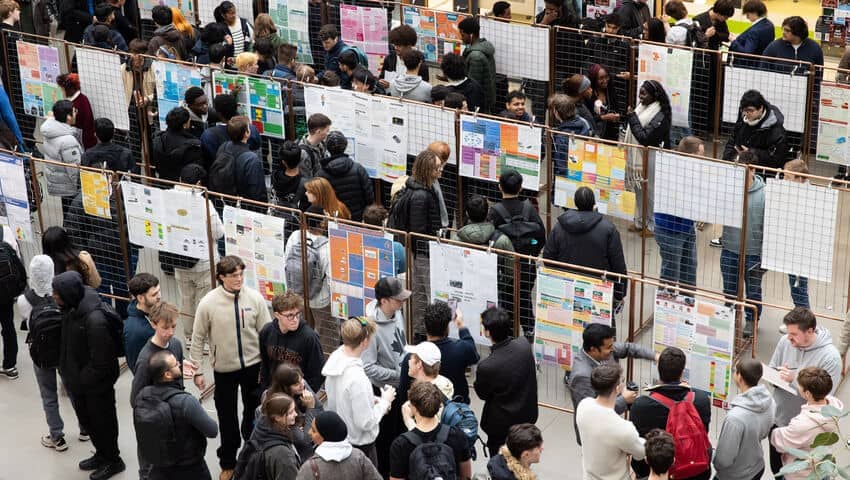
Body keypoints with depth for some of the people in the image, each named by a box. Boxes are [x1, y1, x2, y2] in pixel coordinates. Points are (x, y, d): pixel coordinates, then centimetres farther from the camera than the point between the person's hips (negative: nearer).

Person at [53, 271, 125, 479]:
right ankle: (101, 454, 47)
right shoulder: (71, 308, -9)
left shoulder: (94, 320, -36)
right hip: (77, 379, 8)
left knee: (102, 422, 14)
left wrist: (81, 379, -16)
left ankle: (113, 461, 36)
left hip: (96, 384, -8)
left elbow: (101, 361, -29)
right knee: (86, 419, 25)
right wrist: (67, 373, 5)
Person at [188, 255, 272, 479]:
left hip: (252, 365, 1)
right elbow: (198, 338, -6)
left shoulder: (255, 298, -13)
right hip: (224, 368, -1)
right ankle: (228, 462, 32)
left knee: (253, 411, 18)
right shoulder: (208, 303, -16)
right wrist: (197, 371, -5)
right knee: (227, 416, 13)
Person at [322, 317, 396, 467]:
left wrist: (372, 400, 3)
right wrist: (384, 401, -11)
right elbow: (366, 422, -25)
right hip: (359, 442, -8)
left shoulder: (335, 358, -8)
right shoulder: (357, 378, -32)